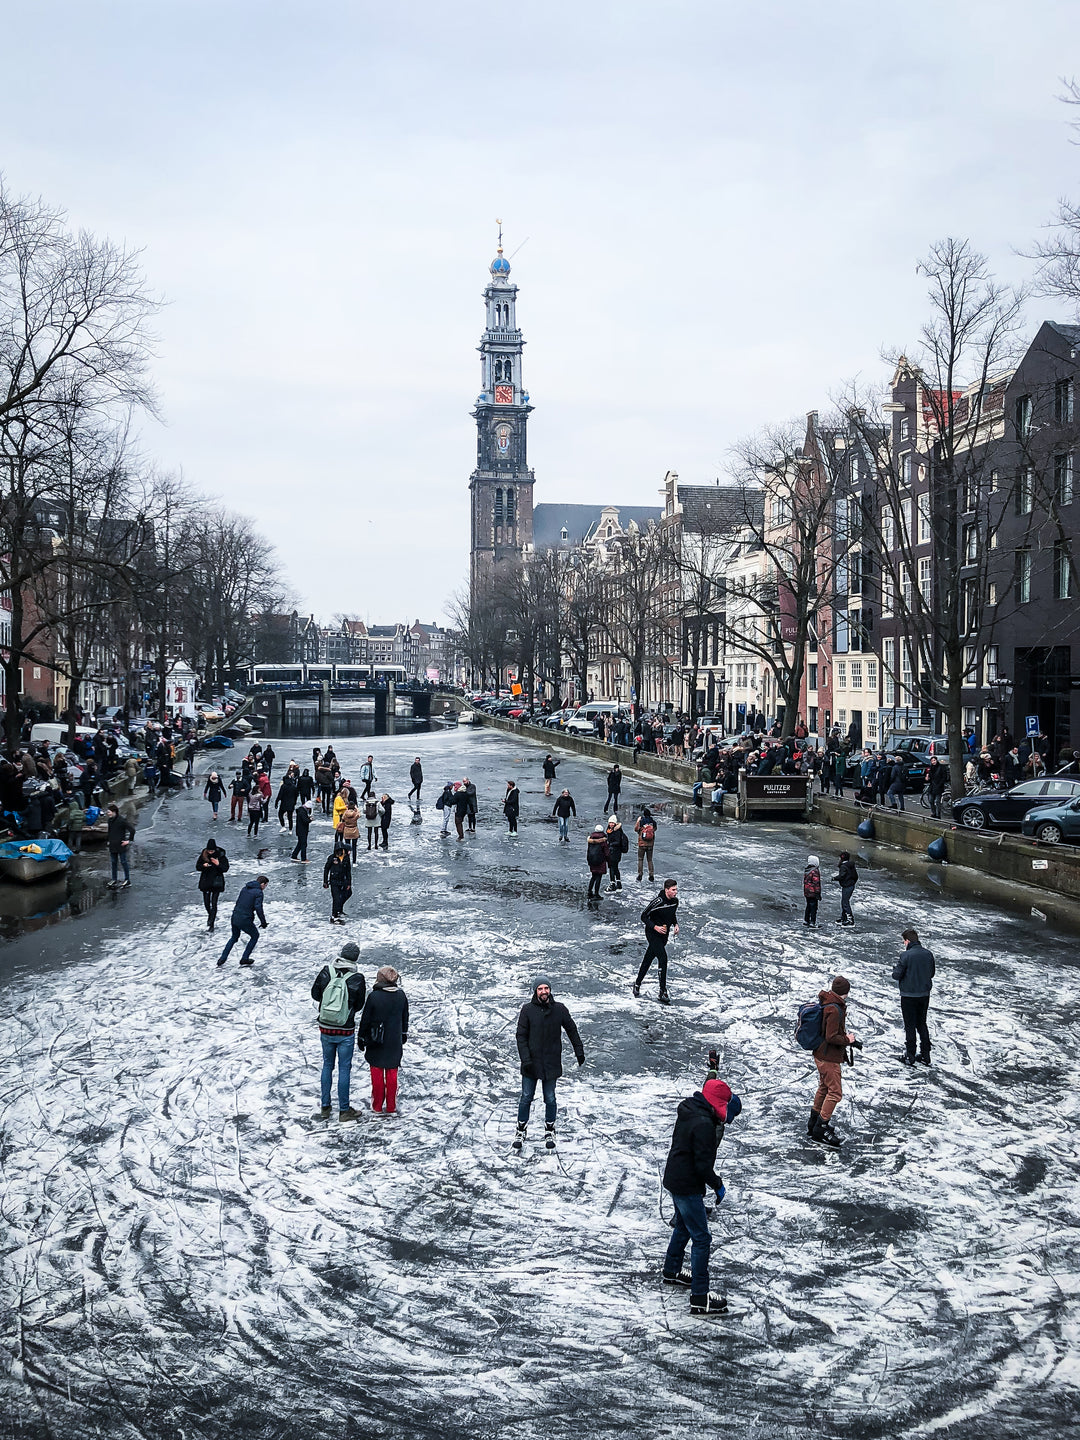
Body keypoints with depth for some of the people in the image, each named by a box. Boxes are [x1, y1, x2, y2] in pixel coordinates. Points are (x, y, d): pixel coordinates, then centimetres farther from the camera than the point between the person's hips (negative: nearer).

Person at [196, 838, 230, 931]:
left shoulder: (221, 856, -9)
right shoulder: (203, 855, -4)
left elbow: (226, 868, -8)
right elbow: (197, 867, 1)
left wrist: (218, 864, -26)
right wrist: (203, 866, -20)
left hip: (217, 882, -3)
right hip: (205, 881, 3)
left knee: (214, 903, -5)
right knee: (206, 902, 11)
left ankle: (211, 924, 0)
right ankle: (210, 916, 40)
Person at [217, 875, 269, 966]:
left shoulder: (245, 889, 13)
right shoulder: (259, 893, -9)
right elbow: (258, 908, -17)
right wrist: (263, 922, -9)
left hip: (235, 917, 7)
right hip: (245, 920, -7)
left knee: (234, 937, 28)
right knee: (255, 936, 18)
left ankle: (222, 958, 23)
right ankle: (245, 958, 16)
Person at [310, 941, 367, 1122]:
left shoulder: (326, 972, -10)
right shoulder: (357, 979, -16)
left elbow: (315, 994, 2)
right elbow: (359, 1005, -4)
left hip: (325, 1030, 3)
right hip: (346, 1032, -3)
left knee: (327, 1065, 19)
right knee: (344, 1068, 8)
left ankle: (324, 1107, 25)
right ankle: (344, 1110, 16)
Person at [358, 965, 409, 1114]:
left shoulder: (374, 996, -15)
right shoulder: (401, 995, -3)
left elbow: (365, 1019, -8)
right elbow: (405, 1018, 10)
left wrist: (362, 1039, 5)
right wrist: (404, 1036, 24)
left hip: (376, 1042, -3)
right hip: (395, 1042, 3)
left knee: (377, 1074, 8)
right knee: (392, 1074, 11)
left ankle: (377, 1107, 15)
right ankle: (391, 1108, 15)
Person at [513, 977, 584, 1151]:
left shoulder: (559, 1009, -2)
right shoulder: (527, 1010, -7)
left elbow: (572, 1030, 10)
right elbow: (521, 1036, -7)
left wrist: (579, 1052, 11)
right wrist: (525, 1060, -14)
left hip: (551, 1063, 1)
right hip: (531, 1064, -1)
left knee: (550, 1099, 10)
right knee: (526, 1098, 6)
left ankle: (549, 1130, 27)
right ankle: (521, 1130, 22)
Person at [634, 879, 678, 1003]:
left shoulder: (675, 901, 0)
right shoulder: (658, 902, -22)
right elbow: (644, 916, -15)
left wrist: (675, 924, 1)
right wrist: (655, 927, -24)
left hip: (664, 935, 7)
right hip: (653, 934, -7)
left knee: (648, 960, 16)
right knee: (663, 958, -17)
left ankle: (637, 985, 32)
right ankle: (663, 992, -11)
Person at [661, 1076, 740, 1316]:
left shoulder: (688, 1111, 4)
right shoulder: (703, 1124, -25)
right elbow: (703, 1163, -24)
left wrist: (721, 1121, 4)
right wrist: (718, 1184, -10)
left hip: (675, 1180, 10)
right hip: (687, 1187, -10)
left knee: (683, 1227, 29)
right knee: (701, 1238, -5)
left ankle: (671, 1271, 47)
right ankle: (700, 1297, -5)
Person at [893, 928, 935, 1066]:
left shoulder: (906, 955, -18)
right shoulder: (928, 954, -1)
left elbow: (896, 975, -16)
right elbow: (931, 973, 10)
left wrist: (895, 968, 5)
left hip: (909, 996, -5)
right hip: (925, 995, 5)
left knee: (910, 1026, 5)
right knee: (922, 1024, 17)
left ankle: (910, 1056, 9)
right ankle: (925, 1055, 20)